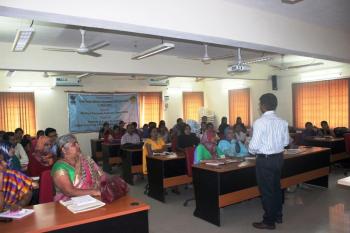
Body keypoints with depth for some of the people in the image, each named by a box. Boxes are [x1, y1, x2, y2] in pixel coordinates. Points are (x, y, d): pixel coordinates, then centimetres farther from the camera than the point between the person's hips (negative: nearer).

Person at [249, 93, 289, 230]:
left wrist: (253, 152, 2)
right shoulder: (282, 122, 0)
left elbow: (254, 145, -19)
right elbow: (286, 142, 9)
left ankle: (269, 222, 18)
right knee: (276, 187, 21)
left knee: (266, 190, 6)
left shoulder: (260, 122, -19)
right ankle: (278, 216, 37)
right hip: (278, 157, 7)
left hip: (265, 159, -7)